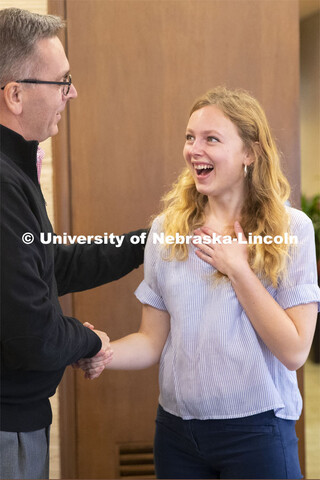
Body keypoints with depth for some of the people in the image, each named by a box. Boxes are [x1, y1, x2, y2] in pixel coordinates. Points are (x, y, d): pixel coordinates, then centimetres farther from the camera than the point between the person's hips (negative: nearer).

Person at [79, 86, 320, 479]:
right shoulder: (166, 230, 2)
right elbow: (153, 340, 2)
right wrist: (102, 353, -17)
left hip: (256, 432, -3)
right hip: (176, 429, 3)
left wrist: (238, 270, -16)